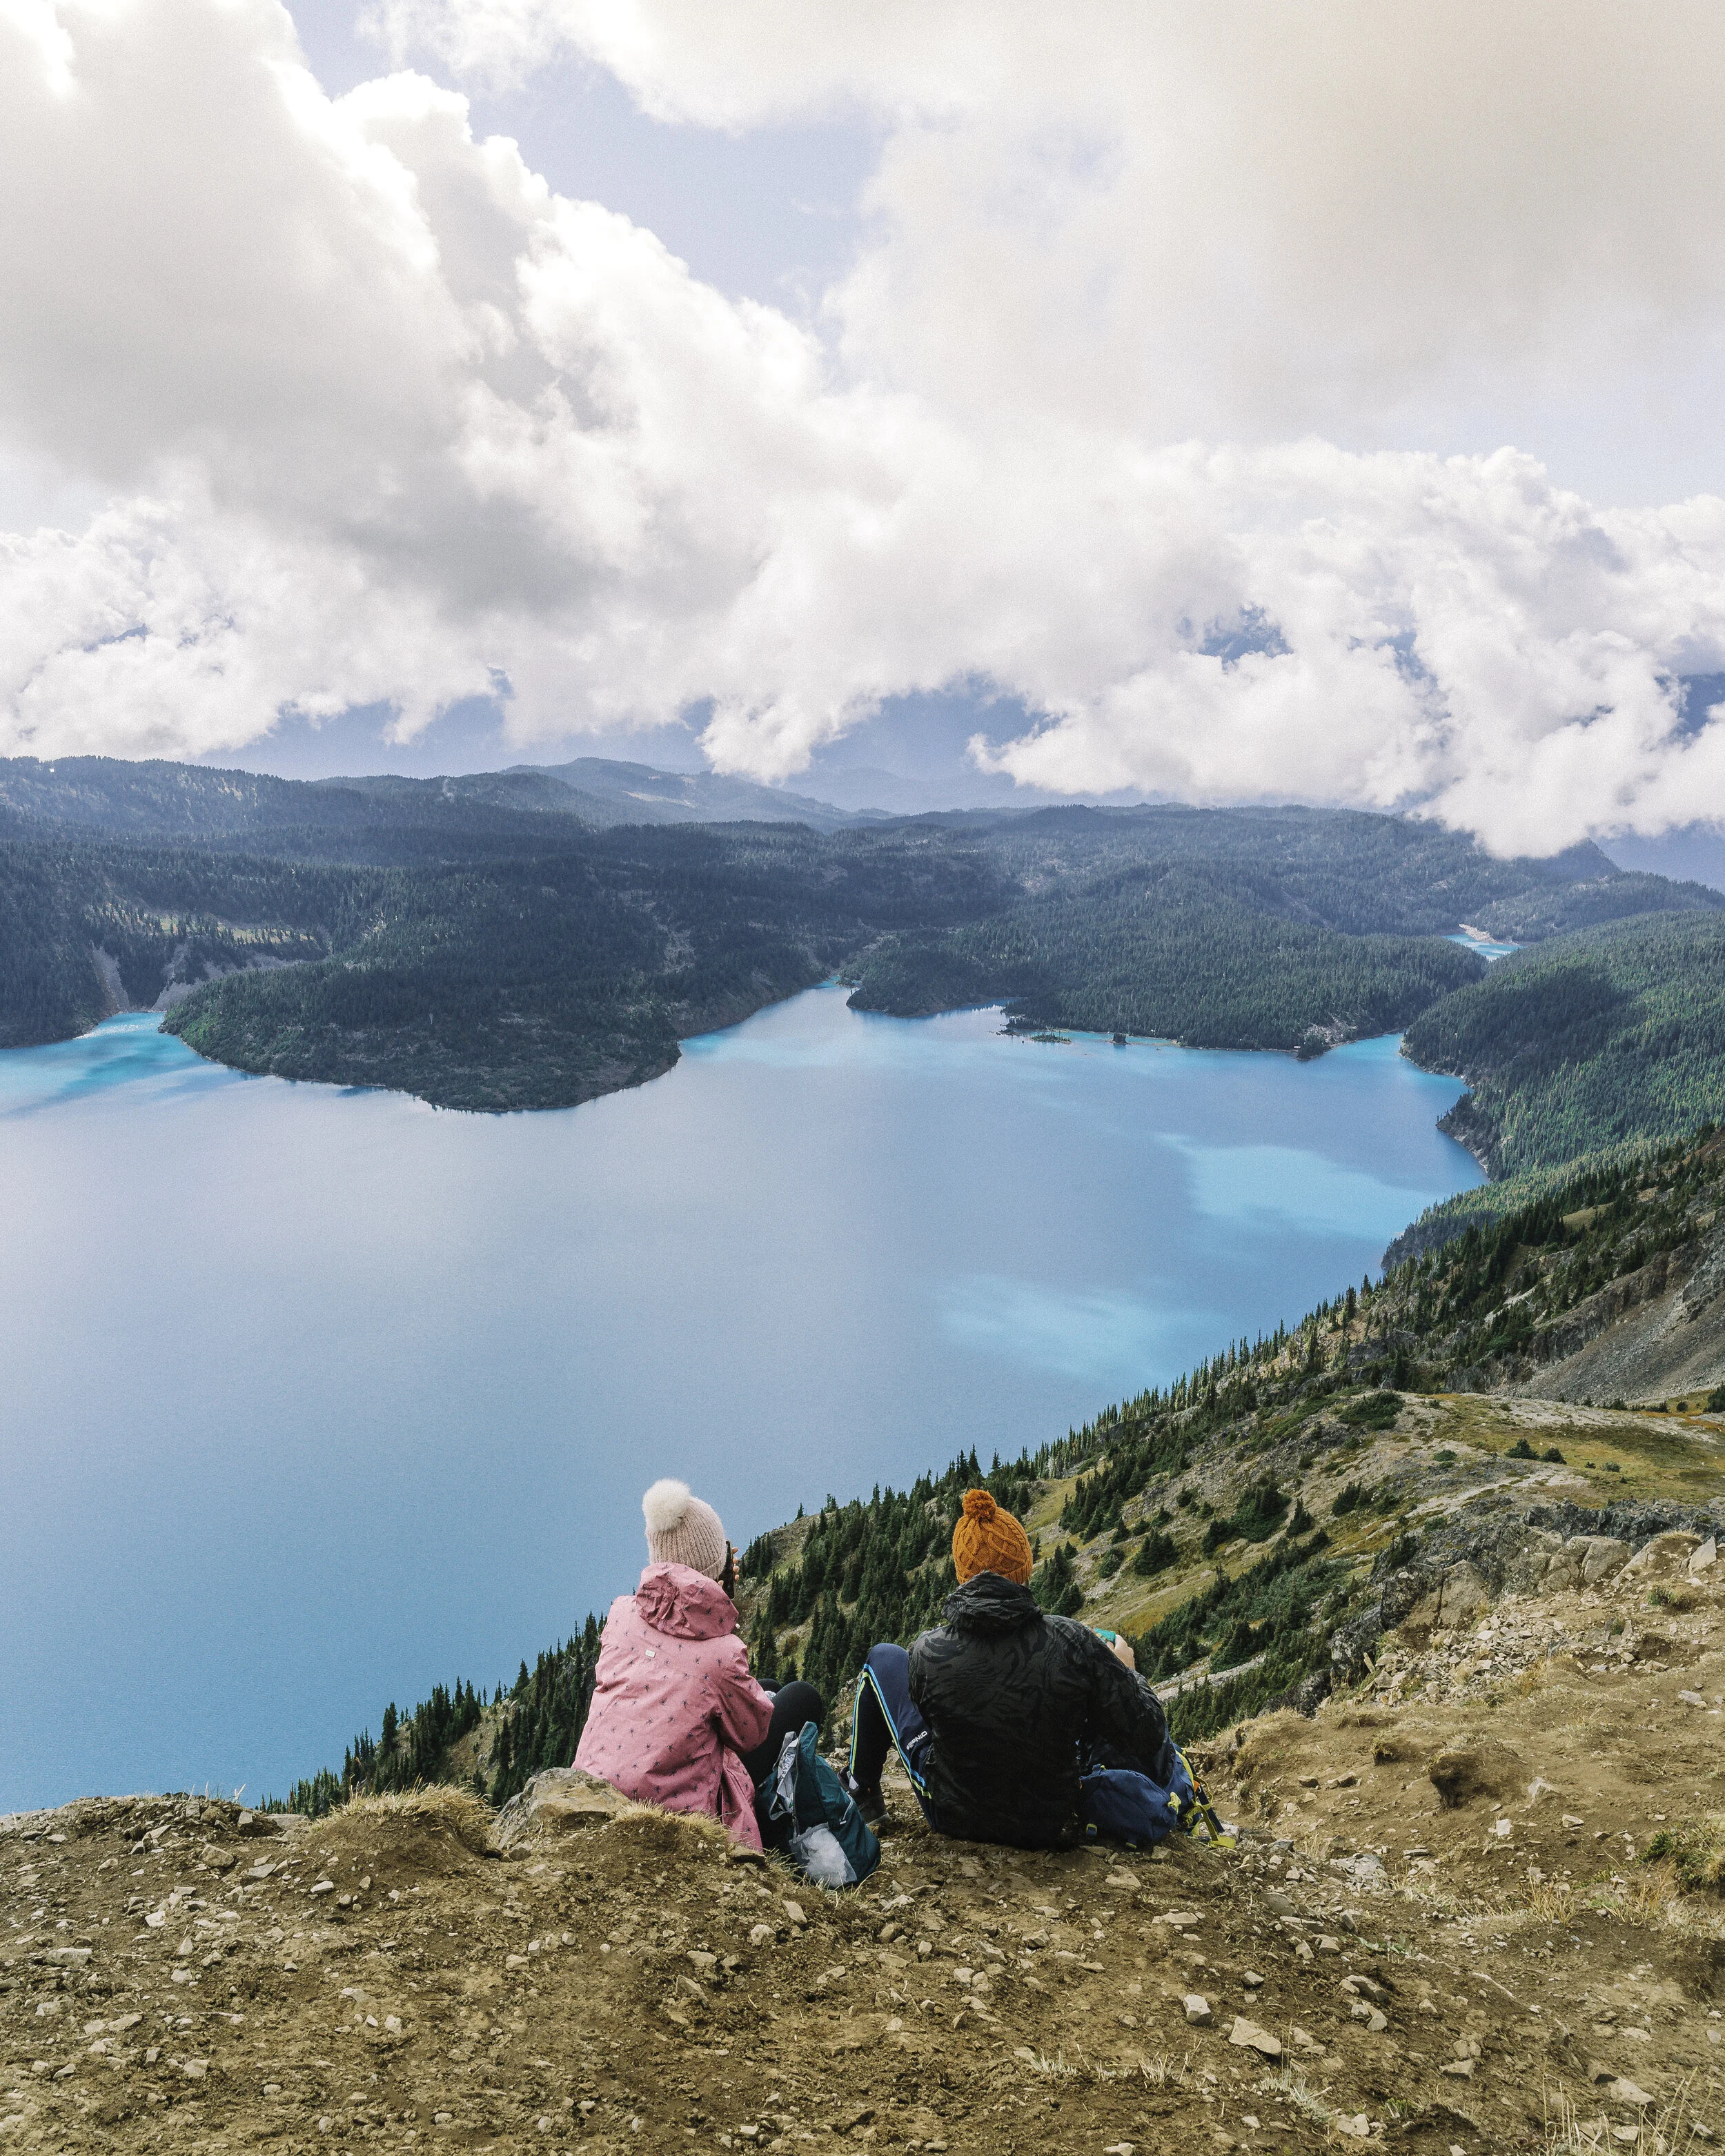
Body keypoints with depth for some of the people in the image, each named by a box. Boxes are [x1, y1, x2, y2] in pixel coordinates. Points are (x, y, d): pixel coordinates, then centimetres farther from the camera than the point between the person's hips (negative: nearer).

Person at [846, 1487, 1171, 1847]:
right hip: (1051, 1825, 0)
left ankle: (862, 1797, 36)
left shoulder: (926, 1653, -23)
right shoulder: (1073, 1642, -25)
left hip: (954, 1818, 0)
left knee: (884, 1659, 17)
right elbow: (1149, 1736, -15)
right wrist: (1126, 1671, 6)